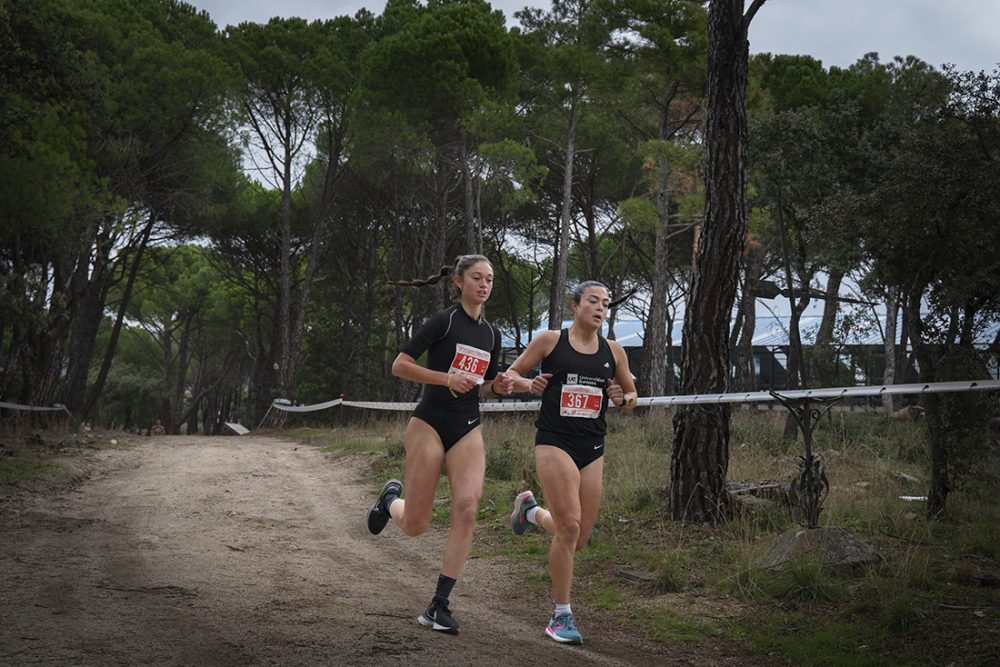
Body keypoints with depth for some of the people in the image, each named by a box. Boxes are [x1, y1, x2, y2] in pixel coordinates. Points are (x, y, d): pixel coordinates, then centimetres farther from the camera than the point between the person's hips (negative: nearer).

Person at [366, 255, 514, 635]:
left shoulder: (491, 334, 13)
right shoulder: (445, 321, -7)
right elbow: (399, 365, -10)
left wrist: (497, 388, 0)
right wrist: (447, 378, -20)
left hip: (468, 429, 5)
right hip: (430, 424, -5)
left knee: (467, 507, -18)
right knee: (414, 527, -2)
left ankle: (438, 606, -13)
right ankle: (391, 499, 37)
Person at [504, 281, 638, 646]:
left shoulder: (613, 351, 8)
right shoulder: (550, 341, -1)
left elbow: (632, 395, 19)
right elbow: (510, 375, 8)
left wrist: (622, 398, -4)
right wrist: (529, 384, -14)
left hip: (592, 449, 5)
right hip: (555, 442, -5)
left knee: (579, 537, 5)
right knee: (569, 526, -17)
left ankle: (531, 510, 37)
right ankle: (561, 617, -5)